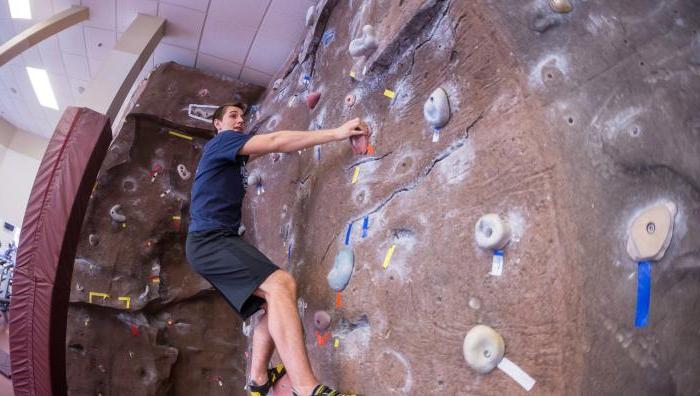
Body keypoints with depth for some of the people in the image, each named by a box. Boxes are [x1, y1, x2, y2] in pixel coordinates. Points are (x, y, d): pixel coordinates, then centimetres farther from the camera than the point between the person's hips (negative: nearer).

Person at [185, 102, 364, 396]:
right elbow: (275, 141, -12)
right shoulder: (222, 140, -2)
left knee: (273, 300, 5)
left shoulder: (233, 154, 26)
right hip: (210, 239, -11)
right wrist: (336, 133, -15)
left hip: (213, 241, 11)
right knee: (281, 284, -26)